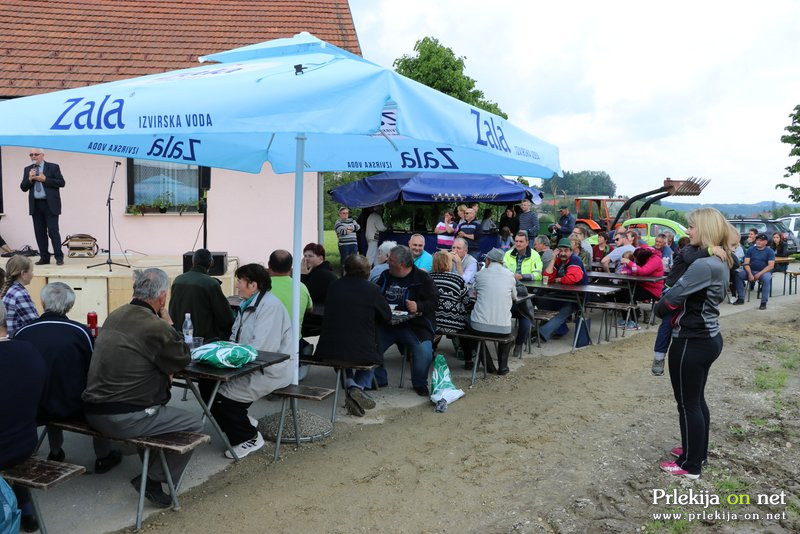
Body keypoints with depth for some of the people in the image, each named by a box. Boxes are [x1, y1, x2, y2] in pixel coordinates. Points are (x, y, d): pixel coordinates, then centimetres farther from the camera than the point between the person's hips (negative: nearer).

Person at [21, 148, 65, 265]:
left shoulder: (53, 167, 2)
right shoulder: (27, 169, 14)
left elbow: (61, 183, -7)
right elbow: (23, 188, 9)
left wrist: (44, 179, -12)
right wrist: (30, 179, -8)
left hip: (50, 204, -4)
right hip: (35, 205, 4)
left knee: (53, 231, -8)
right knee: (40, 233, 5)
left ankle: (59, 257, -2)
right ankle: (44, 257, 12)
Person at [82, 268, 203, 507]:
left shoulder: (115, 316, 6)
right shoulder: (156, 327, -19)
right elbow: (183, 360, -1)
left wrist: (163, 370, 13)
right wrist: (168, 322, 2)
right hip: (123, 420, -9)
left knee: (157, 405, 33)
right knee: (194, 425, 3)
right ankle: (154, 480, 2)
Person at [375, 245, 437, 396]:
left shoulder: (422, 278, 0)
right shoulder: (385, 276, 16)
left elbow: (432, 302, -5)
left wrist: (418, 306, -24)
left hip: (414, 325, -4)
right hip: (386, 324, 4)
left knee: (424, 351, -28)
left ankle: (420, 383, 2)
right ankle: (378, 379, 8)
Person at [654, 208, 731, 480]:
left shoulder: (703, 265, -24)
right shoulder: (720, 261, 8)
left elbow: (670, 299, -21)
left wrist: (659, 309, -1)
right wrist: (680, 311, 0)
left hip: (692, 342, -10)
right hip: (708, 337, 10)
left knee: (688, 403, 3)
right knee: (697, 399, 21)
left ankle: (690, 465, 15)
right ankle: (698, 450, 36)